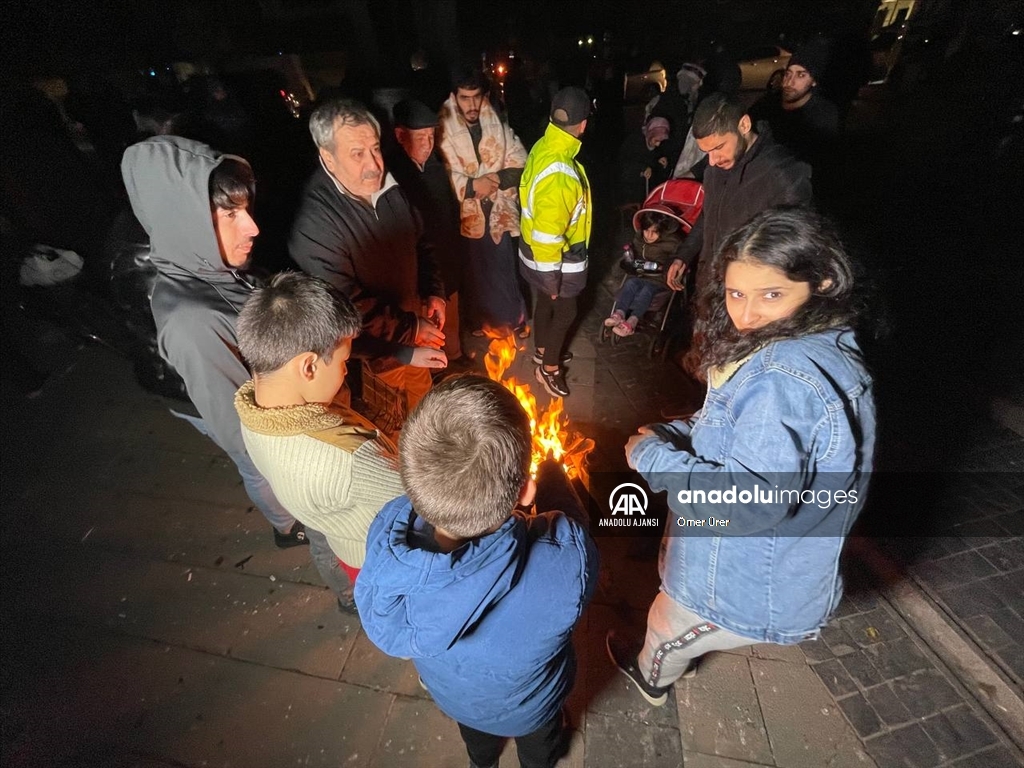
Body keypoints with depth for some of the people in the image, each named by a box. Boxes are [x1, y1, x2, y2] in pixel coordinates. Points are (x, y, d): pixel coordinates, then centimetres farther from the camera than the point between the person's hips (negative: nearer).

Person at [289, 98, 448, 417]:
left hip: (416, 342, 7)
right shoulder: (313, 225, -27)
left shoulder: (388, 188, -3)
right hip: (375, 360, -6)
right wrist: (411, 330, -20)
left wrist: (434, 293, -2)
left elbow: (421, 244, 11)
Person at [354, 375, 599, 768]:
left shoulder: (386, 537, -40)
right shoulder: (565, 557, -48)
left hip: (452, 695, 2)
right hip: (531, 705, -1)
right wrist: (550, 467, -6)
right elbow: (569, 520, -23)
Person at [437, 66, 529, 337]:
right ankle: (481, 320, 36)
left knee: (504, 268, 8)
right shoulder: (443, 128, -10)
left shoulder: (498, 123, 1)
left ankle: (515, 318, 30)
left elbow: (519, 162, 1)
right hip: (466, 214, -1)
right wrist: (471, 185, -22)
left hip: (498, 211, 2)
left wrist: (497, 178, -15)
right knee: (474, 271, 14)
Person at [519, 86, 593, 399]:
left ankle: (543, 350, 47)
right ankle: (549, 367, 29)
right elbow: (547, 234, -31)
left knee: (545, 303, 25)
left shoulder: (543, 147, -4)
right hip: (556, 260, -9)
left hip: (537, 253, 9)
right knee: (565, 312, 10)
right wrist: (552, 276, -19)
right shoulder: (559, 172, -33)